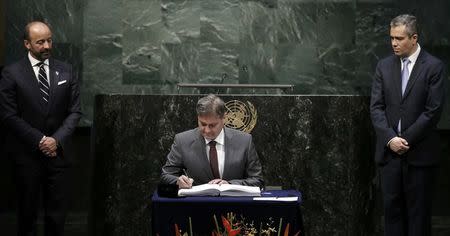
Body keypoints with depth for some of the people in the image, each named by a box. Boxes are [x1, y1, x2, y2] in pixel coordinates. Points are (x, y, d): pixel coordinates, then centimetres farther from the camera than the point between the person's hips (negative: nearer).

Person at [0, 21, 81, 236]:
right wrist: (39, 140, -12)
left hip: (58, 152, 2)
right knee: (27, 212, 8)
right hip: (26, 154, -2)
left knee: (57, 214, 2)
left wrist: (57, 140, -10)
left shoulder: (65, 71, 5)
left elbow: (75, 111, 4)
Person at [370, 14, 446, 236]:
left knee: (418, 209, 3)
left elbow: (433, 110, -10)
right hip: (389, 150, 3)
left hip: (419, 152, -3)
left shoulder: (434, 67, -5)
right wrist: (390, 138, -10)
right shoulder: (384, 65, 7)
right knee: (392, 206, 6)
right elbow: (376, 107, 3)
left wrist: (406, 140, -11)